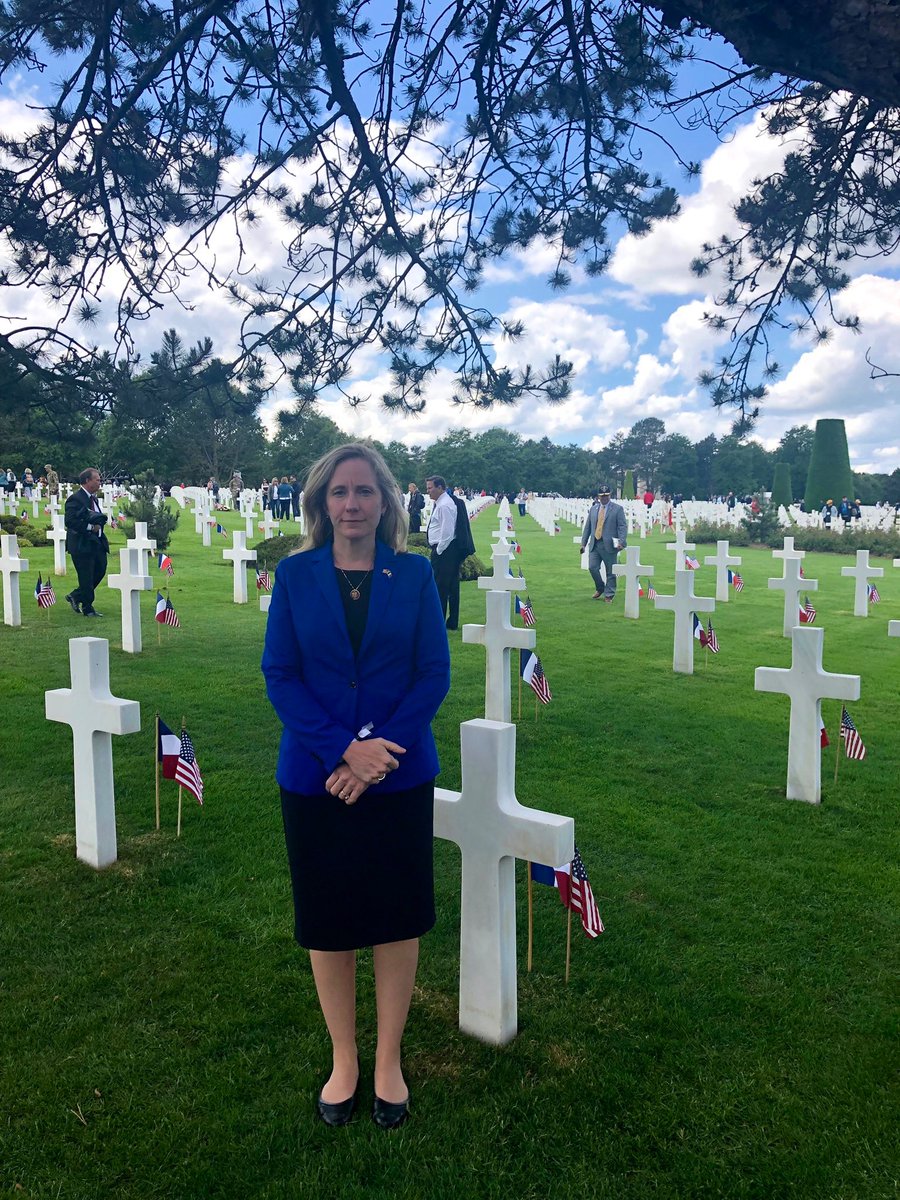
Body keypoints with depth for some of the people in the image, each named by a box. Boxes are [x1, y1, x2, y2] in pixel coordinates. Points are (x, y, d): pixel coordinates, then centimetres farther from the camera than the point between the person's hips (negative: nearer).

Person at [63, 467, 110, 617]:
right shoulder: (75, 499, -14)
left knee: (100, 570, 12)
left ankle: (75, 596, 28)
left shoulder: (93, 498, 14)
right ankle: (87, 609, 12)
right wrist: (90, 527, -22)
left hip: (96, 543, 9)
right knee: (86, 578, -1)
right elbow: (70, 521, -22)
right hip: (82, 544, -9)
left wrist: (100, 520, 5)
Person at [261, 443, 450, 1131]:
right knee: (327, 921, 13)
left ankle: (388, 1061, 34)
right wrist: (343, 748, -17)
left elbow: (435, 674, -4)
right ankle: (344, 1059, 36)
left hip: (399, 776, 0)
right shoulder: (295, 574, -1)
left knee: (398, 918, 11)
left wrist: (378, 752, -15)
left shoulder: (414, 573, -2)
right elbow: (279, 674, -5)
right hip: (315, 777, 0)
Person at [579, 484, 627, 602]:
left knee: (610, 572, 0)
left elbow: (623, 526, -5)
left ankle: (608, 595, 11)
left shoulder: (618, 509, 1)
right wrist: (583, 543, 11)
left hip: (609, 545, -4)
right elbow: (587, 527, 17)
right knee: (592, 568, -4)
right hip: (594, 544, 4)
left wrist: (621, 542, -18)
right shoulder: (593, 508, 15)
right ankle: (600, 589, 21)